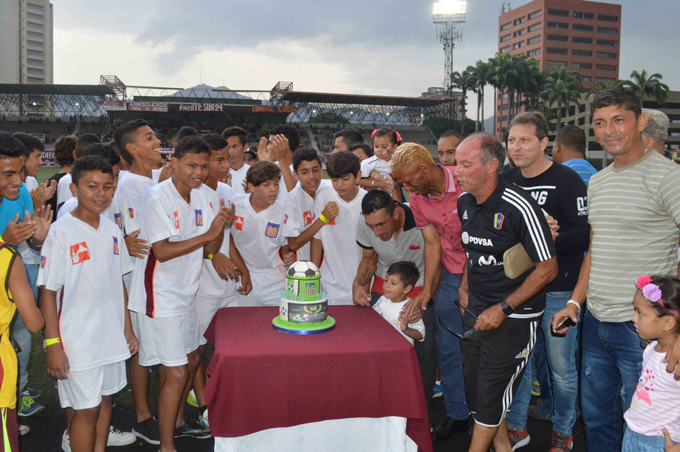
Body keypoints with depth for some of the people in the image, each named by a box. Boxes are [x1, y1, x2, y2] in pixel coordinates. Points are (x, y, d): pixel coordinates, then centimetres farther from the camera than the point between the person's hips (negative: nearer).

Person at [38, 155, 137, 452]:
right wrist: (53, 345, -15)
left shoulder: (112, 231, 4)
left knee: (105, 398, 17)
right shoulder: (61, 232, -14)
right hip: (77, 341, -6)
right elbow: (48, 291, -13)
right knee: (86, 409, 3)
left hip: (112, 336, 6)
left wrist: (127, 327, 14)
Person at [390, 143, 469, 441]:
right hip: (450, 276, 5)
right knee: (448, 349, 9)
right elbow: (432, 243, 5)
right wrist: (426, 291, 0)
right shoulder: (417, 198, 1)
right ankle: (457, 415, 25)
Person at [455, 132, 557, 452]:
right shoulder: (465, 202, 2)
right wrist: (464, 286, 11)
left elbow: (548, 268, -18)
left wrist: (502, 309, -19)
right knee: (475, 388, 16)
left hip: (514, 318, -7)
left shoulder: (519, 207, -21)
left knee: (491, 394, 3)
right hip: (475, 311, 7)